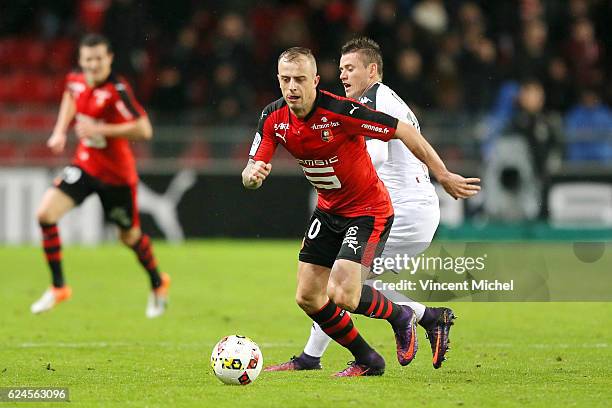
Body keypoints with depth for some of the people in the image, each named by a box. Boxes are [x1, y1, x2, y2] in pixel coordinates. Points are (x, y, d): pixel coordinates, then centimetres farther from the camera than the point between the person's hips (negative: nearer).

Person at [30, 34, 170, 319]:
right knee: (45, 212, -15)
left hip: (116, 173, -5)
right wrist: (60, 132, 12)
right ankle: (58, 288, -2)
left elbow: (144, 130, -29)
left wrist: (100, 130, -30)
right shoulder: (76, 81, -4)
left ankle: (158, 284, 44)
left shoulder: (117, 90, -24)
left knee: (129, 236, 13)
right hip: (85, 165, 5)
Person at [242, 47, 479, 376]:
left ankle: (400, 317, 12)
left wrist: (443, 176, -17)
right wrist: (252, 174, -33)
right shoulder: (273, 118, -9)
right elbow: (249, 175, -8)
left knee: (341, 294, -20)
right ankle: (367, 360, 24)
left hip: (369, 210, -7)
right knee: (307, 298, 4)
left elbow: (404, 131, -21)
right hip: (328, 210, 7)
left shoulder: (340, 111, -28)